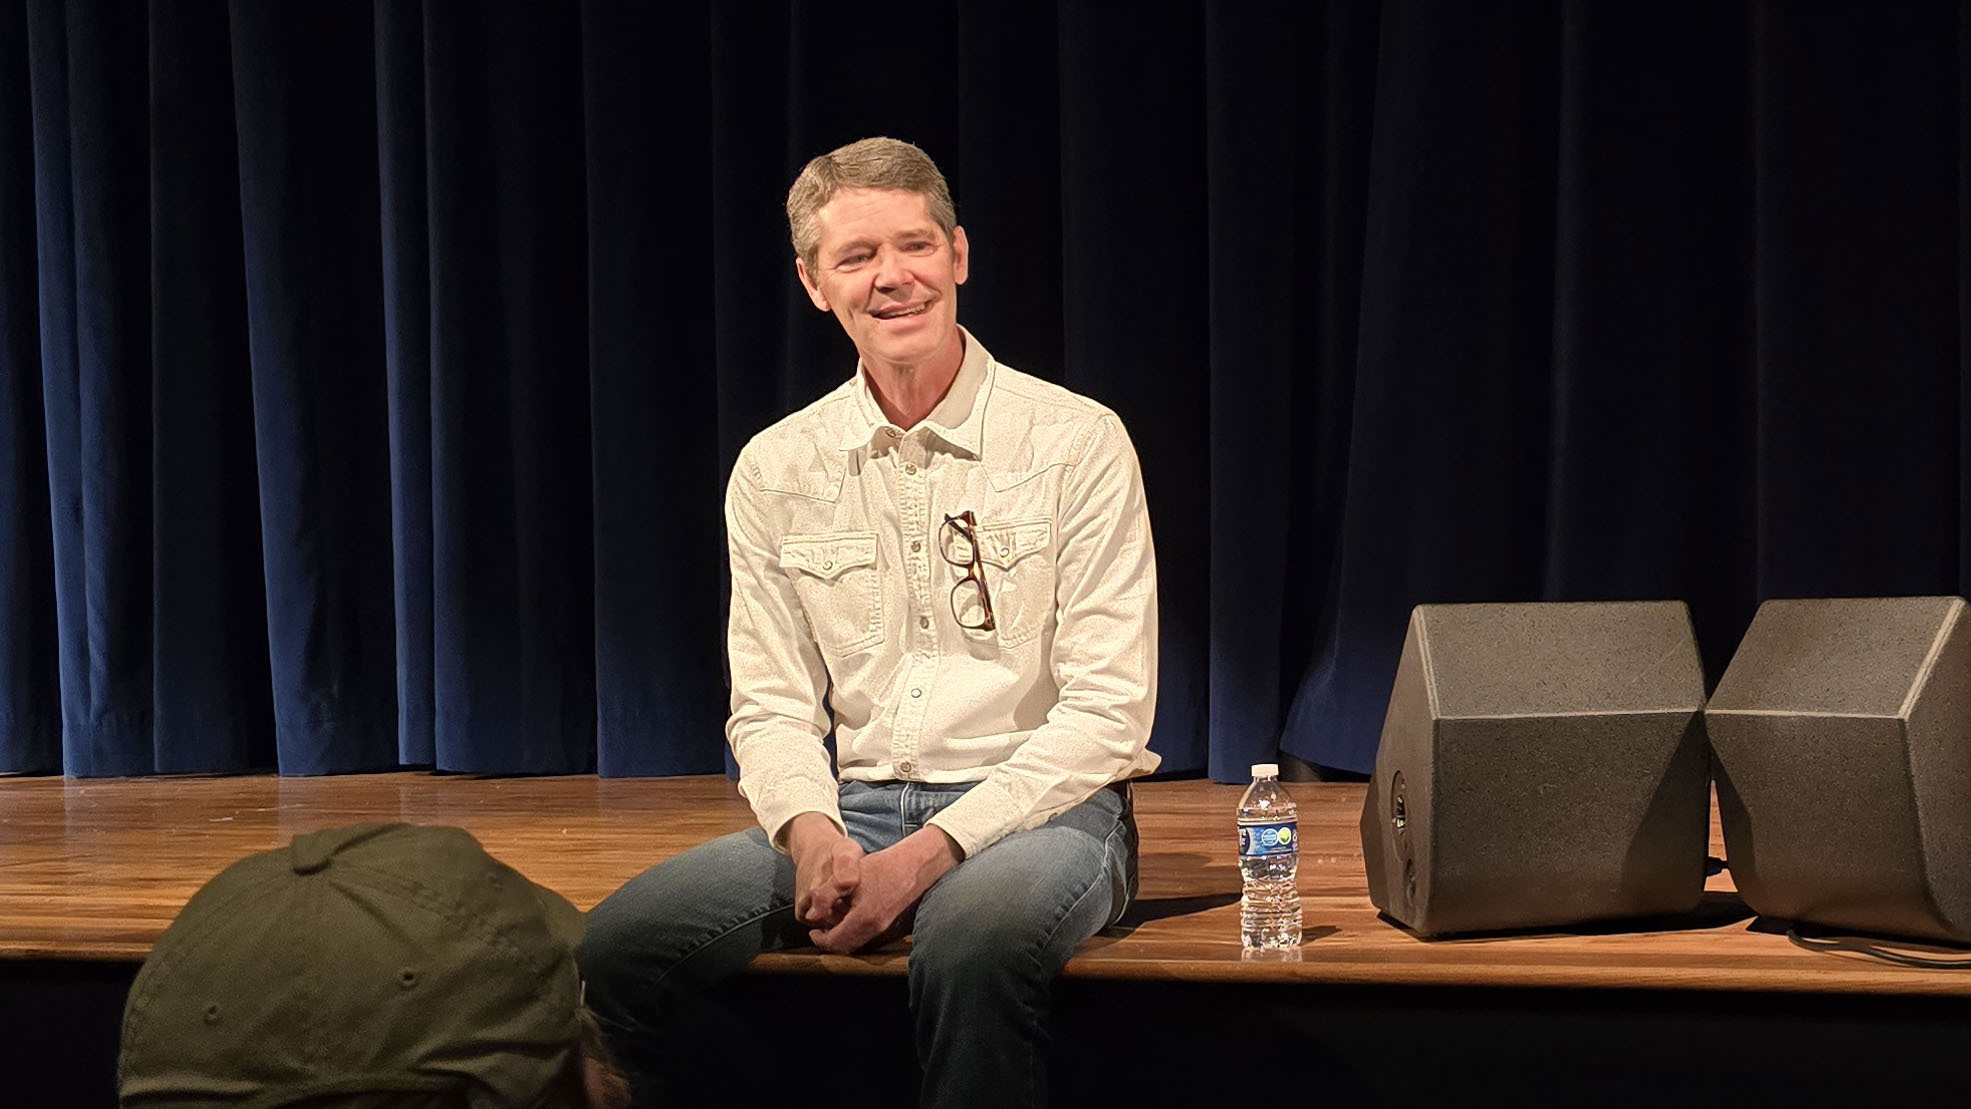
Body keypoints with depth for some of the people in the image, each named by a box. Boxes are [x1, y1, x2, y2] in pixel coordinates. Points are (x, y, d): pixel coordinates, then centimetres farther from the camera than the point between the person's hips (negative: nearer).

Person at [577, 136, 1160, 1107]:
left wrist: (931, 850, -18)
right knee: (619, 943, -20)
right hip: (853, 808, 4)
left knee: (972, 930, -39)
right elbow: (771, 705, 9)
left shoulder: (1077, 442, -3)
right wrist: (811, 831, -15)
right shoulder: (774, 470, 9)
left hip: (1038, 807, -3)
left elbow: (1108, 708, -7)